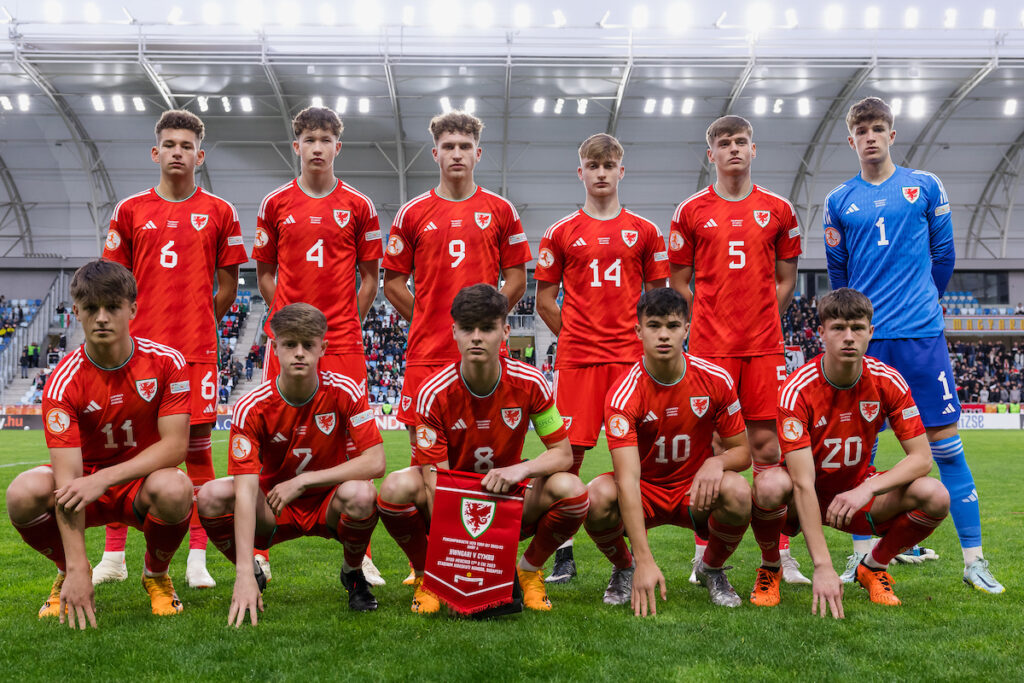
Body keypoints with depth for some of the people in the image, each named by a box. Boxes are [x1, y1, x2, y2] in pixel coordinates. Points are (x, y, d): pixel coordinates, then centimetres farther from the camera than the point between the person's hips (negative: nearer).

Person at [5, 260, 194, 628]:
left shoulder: (167, 362, -14)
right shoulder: (63, 382, -17)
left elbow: (175, 445, -18)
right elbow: (68, 478, -26)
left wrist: (104, 478, -32)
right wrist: (77, 569, -35)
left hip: (143, 482, 0)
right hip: (88, 479, 1)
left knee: (174, 488, -36)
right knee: (24, 493, -30)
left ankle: (156, 575, -2)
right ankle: (67, 574, 3)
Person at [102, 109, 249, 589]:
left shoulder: (219, 212, 6)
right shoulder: (130, 210, 8)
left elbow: (227, 283, 10)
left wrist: (199, 325, 6)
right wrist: (126, 331, 5)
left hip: (197, 349, -1)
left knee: (197, 443, 1)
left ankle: (197, 558, 8)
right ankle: (113, 557, 14)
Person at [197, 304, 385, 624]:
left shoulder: (345, 391, -17)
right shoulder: (251, 407, -19)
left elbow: (375, 462, -22)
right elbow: (245, 490, -28)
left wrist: (302, 481, -25)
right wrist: (245, 574, -37)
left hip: (328, 505, 0)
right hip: (272, 508, 1)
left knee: (360, 494, -35)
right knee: (211, 496, -27)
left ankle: (353, 573, 0)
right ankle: (253, 575, 4)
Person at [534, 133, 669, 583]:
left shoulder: (644, 231, 10)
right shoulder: (562, 233, 8)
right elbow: (545, 299, 10)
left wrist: (640, 337, 4)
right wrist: (574, 333, 4)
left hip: (632, 357, 1)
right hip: (576, 357, 0)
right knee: (569, 454, -1)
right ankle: (564, 556, 10)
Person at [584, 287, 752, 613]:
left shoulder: (715, 379, -11)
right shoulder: (624, 394, -21)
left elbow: (742, 451, -1)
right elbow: (628, 480, -29)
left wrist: (717, 462, -28)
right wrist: (645, 561, -38)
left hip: (696, 490, 2)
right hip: (643, 492, -1)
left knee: (738, 491, -31)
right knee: (597, 497, -33)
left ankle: (711, 569, 3)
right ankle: (624, 568, 2)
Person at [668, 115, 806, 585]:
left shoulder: (778, 210, 10)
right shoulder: (691, 212, 6)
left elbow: (785, 280, 14)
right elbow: (678, 282, 9)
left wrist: (761, 321, 5)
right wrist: (709, 324, 2)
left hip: (765, 346, 1)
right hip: (709, 347, -1)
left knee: (767, 446, 1)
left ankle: (777, 553, 9)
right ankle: (705, 552, 11)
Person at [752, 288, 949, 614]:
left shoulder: (888, 381, -13)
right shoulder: (796, 390, -25)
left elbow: (921, 457, -12)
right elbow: (803, 483, -31)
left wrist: (867, 489, -31)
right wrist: (823, 567, -38)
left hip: (858, 491, 3)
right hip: (805, 498, -3)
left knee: (935, 496, -23)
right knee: (772, 485, -38)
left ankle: (873, 565, 5)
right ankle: (771, 566, -5)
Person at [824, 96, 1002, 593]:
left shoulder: (925, 187, 6)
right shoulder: (838, 202, 8)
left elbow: (943, 255, 13)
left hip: (921, 334, -1)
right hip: (863, 340, 1)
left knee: (944, 439, -1)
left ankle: (973, 558, 5)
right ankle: (862, 552, 15)